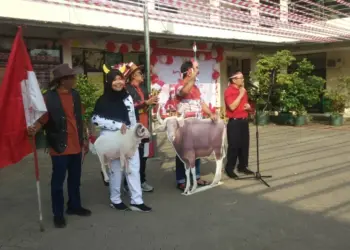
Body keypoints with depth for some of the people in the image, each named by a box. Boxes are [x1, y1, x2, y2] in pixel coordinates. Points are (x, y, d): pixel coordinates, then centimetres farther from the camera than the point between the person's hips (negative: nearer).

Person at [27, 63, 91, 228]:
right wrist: (34, 129, -34)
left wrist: (83, 139, 15)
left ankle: (74, 206, 33)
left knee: (75, 178, 17)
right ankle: (58, 214, 17)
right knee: (58, 181, 5)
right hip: (60, 147, -6)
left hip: (76, 146, 6)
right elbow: (43, 118, -13)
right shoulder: (49, 97, -11)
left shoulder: (75, 95, 7)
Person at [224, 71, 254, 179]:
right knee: (234, 146, -4)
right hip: (234, 122, -8)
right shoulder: (229, 91, -11)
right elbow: (232, 107, -23)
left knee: (244, 145, 11)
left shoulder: (243, 90, 15)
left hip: (244, 121, 8)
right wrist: (240, 95, -17)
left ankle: (242, 166, 23)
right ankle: (229, 169, 6)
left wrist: (248, 106, 4)